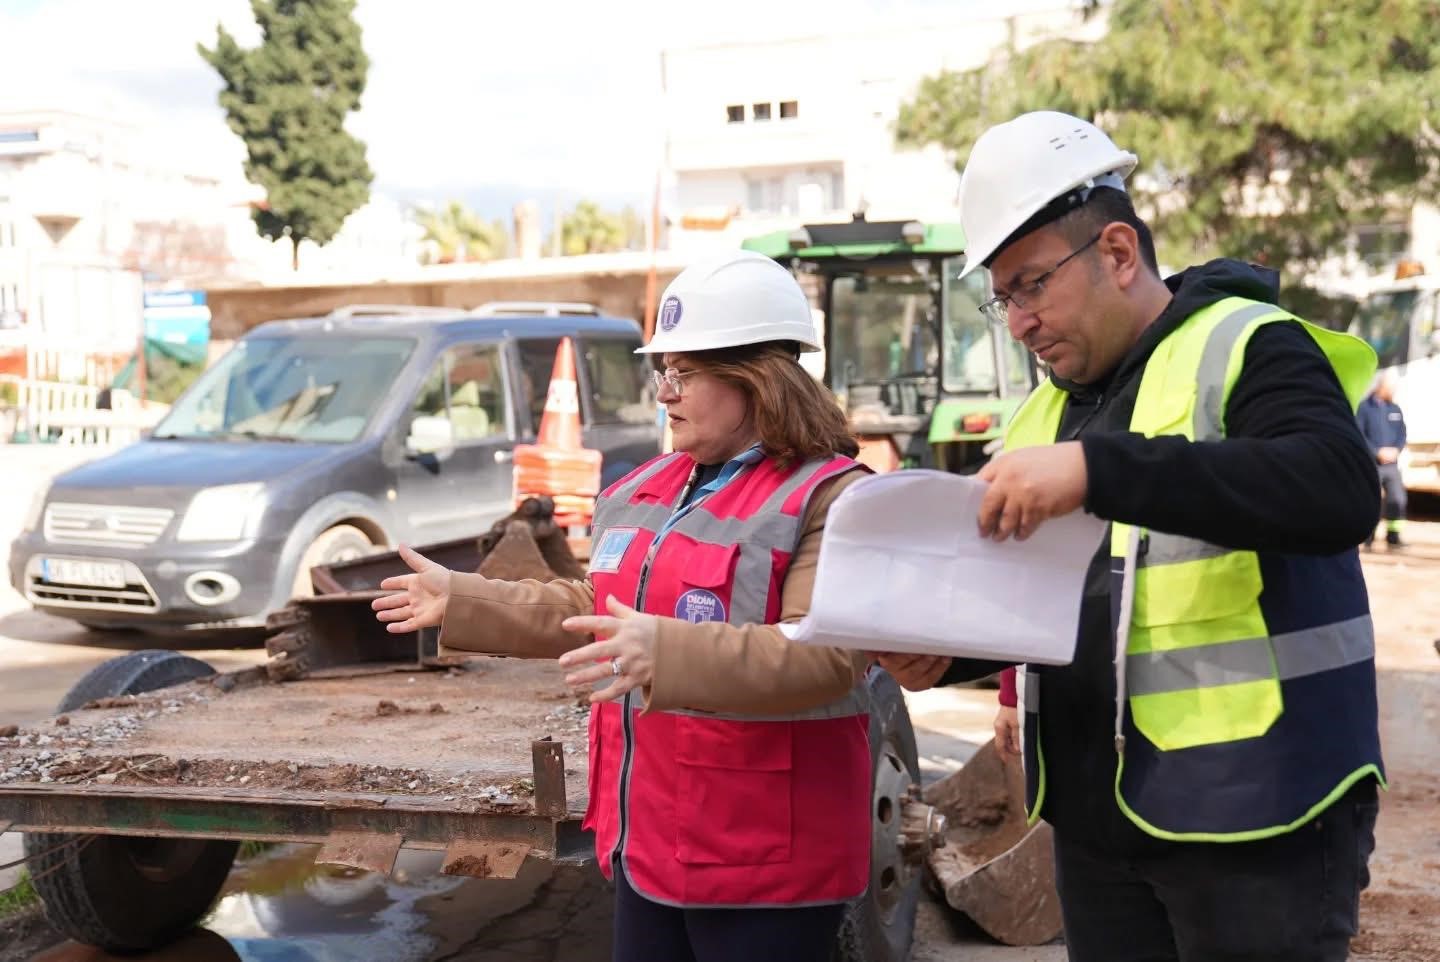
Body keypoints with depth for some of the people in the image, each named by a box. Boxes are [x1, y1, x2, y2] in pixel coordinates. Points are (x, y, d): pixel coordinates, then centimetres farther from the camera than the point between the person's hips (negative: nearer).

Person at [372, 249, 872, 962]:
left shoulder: (828, 496, -15)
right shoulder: (645, 491, 11)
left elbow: (827, 656, -27)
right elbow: (592, 613, 22)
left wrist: (667, 651, -37)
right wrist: (461, 601, 20)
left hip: (763, 858, -8)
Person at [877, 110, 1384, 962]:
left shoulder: (1246, 347, -10)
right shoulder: (1047, 408, 12)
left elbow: (1340, 493, -29)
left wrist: (1097, 470, -35)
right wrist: (948, 648, -1)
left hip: (1254, 810, -7)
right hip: (1098, 819, 7)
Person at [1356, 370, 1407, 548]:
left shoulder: (1395, 409, 11)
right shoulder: (1365, 407, -5)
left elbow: (1402, 433, 12)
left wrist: (1396, 450, -8)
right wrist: (1377, 452, -16)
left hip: (1392, 464, 4)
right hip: (1370, 464, -4)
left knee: (1398, 500, -2)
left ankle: (1393, 536, 9)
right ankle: (1368, 538, 9)